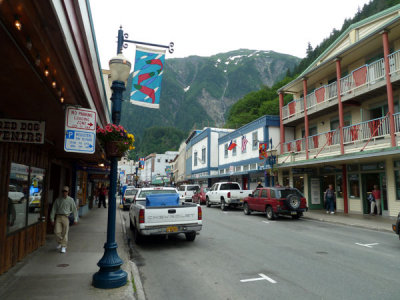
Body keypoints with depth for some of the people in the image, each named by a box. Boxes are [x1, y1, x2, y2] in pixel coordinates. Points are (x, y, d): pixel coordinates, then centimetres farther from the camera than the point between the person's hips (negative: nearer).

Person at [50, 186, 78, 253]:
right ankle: (60, 243, 22)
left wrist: (75, 219, 1)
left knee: (65, 233, -1)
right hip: (58, 217, 2)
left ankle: (63, 246, 11)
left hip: (66, 217, -1)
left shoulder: (71, 200, 3)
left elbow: (74, 210, 5)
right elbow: (54, 209, 10)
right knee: (57, 231, -5)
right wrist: (52, 219, 6)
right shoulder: (58, 200, 7)